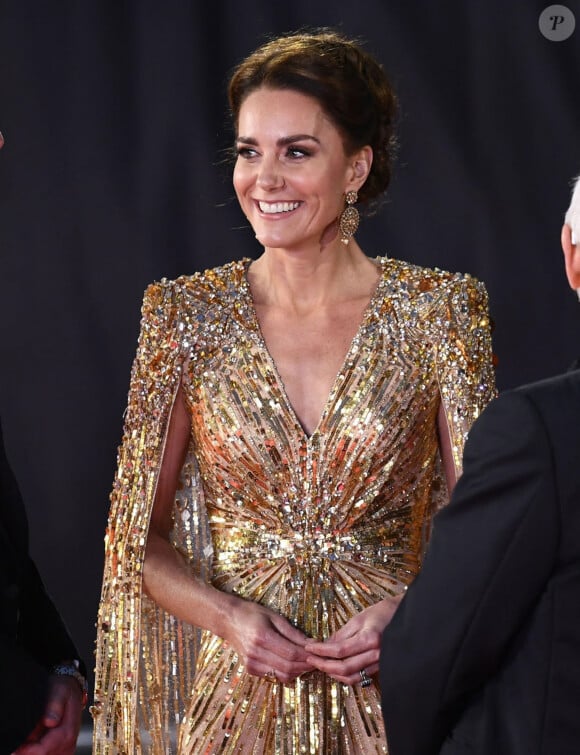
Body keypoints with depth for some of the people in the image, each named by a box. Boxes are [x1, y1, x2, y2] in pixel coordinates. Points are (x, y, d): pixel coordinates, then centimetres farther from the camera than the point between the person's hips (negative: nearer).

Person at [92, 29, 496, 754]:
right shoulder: (189, 317, -2)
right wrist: (230, 617, -14)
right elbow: (142, 536, 3)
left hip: (391, 692, 0)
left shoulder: (437, 312, -4)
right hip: (240, 688, 1)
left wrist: (411, 615, -15)